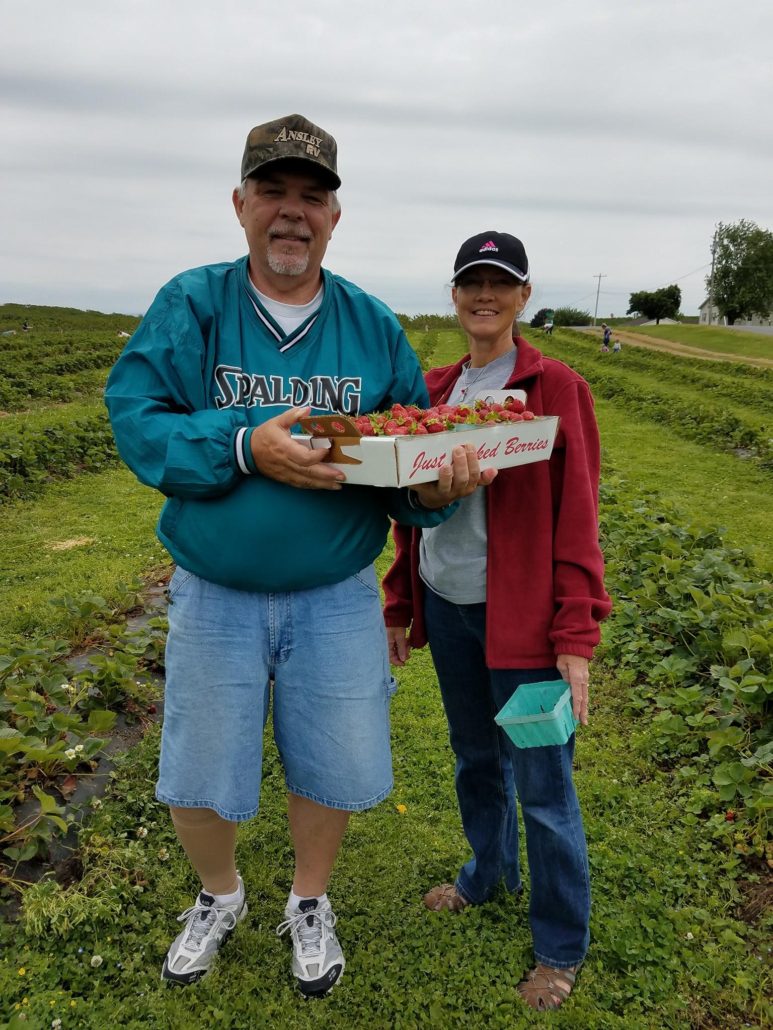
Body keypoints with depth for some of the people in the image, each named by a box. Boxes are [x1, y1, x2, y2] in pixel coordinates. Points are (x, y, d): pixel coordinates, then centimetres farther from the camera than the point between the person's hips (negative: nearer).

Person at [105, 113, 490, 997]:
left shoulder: (373, 326, -1)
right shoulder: (191, 305, -7)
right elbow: (135, 419, -14)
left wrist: (435, 489, -21)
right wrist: (245, 446, -28)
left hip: (336, 598, 1)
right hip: (213, 595, -1)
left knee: (332, 767, 15)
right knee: (199, 775, 16)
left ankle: (309, 905, 46)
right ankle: (218, 897, 49)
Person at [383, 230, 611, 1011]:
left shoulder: (556, 389, -9)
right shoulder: (435, 389, 7)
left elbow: (576, 520, -11)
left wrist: (576, 638, -15)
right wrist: (400, 605, 11)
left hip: (522, 614, -5)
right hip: (447, 608, 5)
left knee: (541, 785, 6)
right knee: (475, 757, 22)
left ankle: (561, 947, 27)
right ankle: (488, 873, 47)